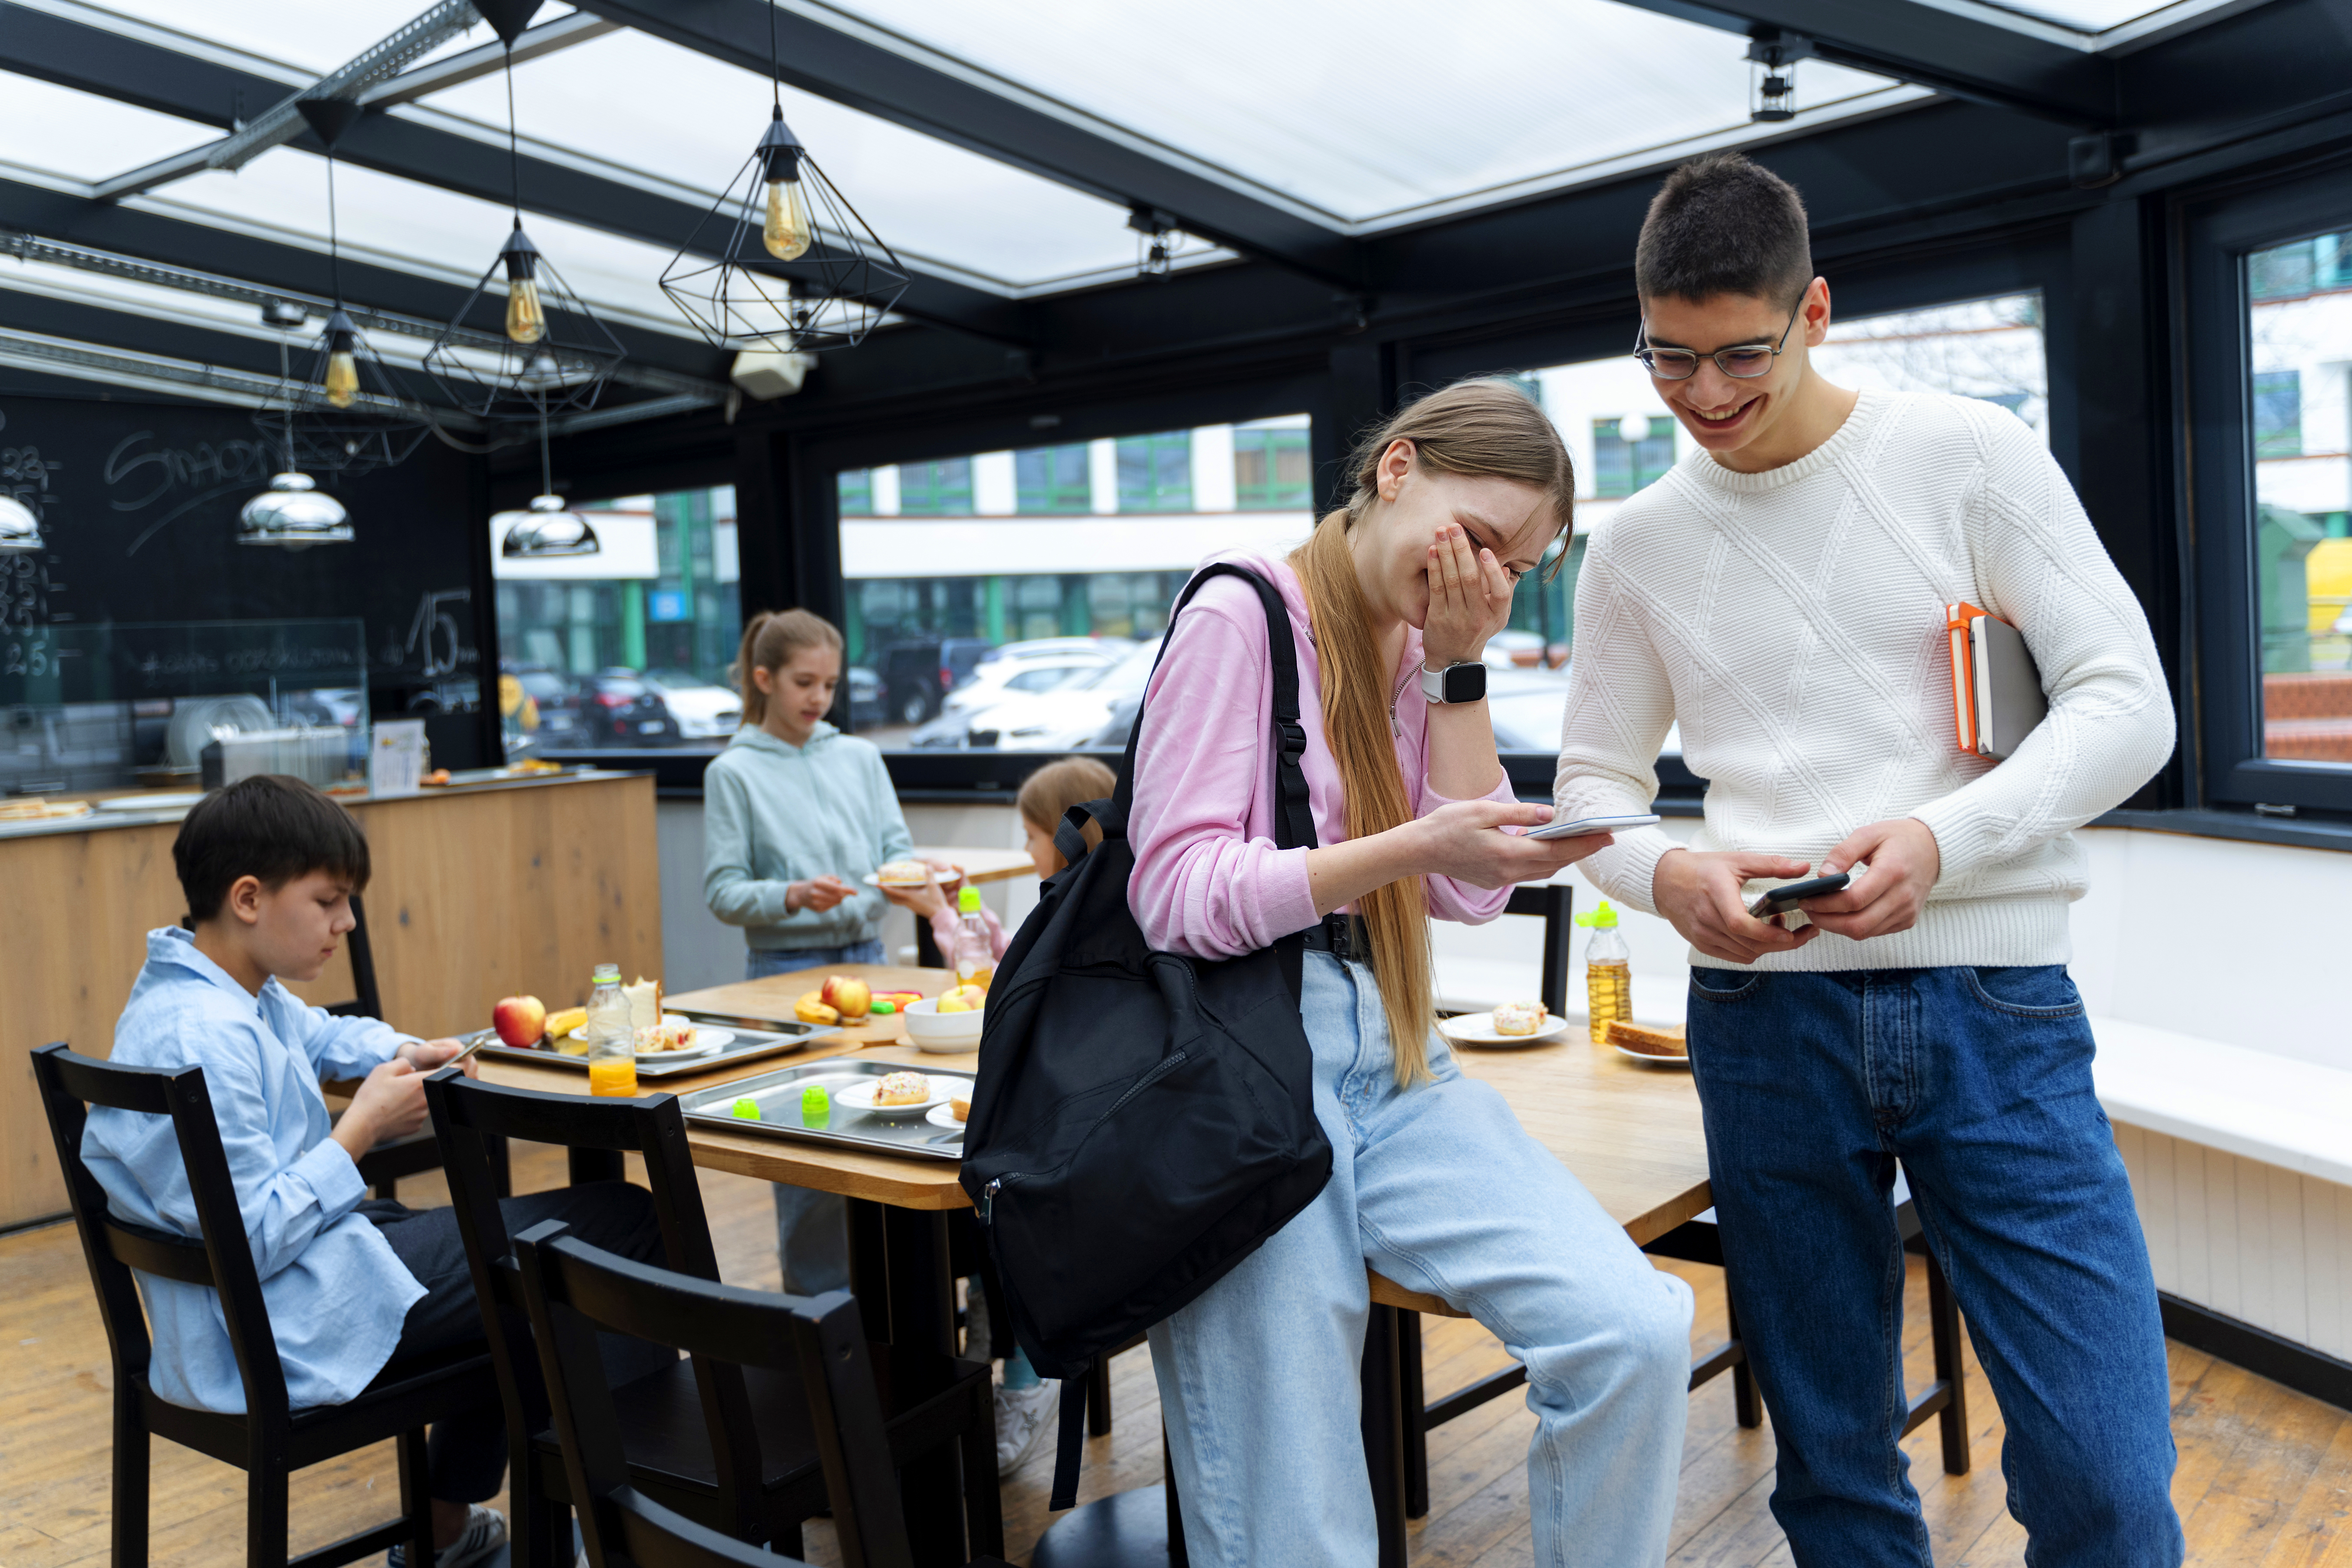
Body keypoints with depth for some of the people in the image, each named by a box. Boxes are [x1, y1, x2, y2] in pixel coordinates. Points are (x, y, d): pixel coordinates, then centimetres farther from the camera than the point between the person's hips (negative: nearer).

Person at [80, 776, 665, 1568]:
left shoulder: (240, 992, 5)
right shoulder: (200, 1041, -26)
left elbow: (324, 1034, 27)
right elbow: (253, 1242, -28)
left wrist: (407, 1053, 7)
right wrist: (361, 1131, -20)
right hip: (297, 1326, -11)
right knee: (626, 1224, -6)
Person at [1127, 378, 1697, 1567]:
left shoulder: (1426, 653, 16)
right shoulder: (1240, 616, -4)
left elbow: (1469, 897, 8)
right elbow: (1174, 890, -12)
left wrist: (1459, 669, 2)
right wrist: (1416, 846, -22)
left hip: (1391, 1063, 6)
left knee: (1636, 1333, -15)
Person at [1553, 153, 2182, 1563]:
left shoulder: (1968, 454, 2)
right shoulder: (1638, 546, 9)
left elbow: (2128, 703, -2)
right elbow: (1593, 785, 13)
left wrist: (1943, 840, -18)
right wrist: (1666, 875, -10)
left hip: (1996, 1002, -1)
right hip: (1768, 1013, 2)